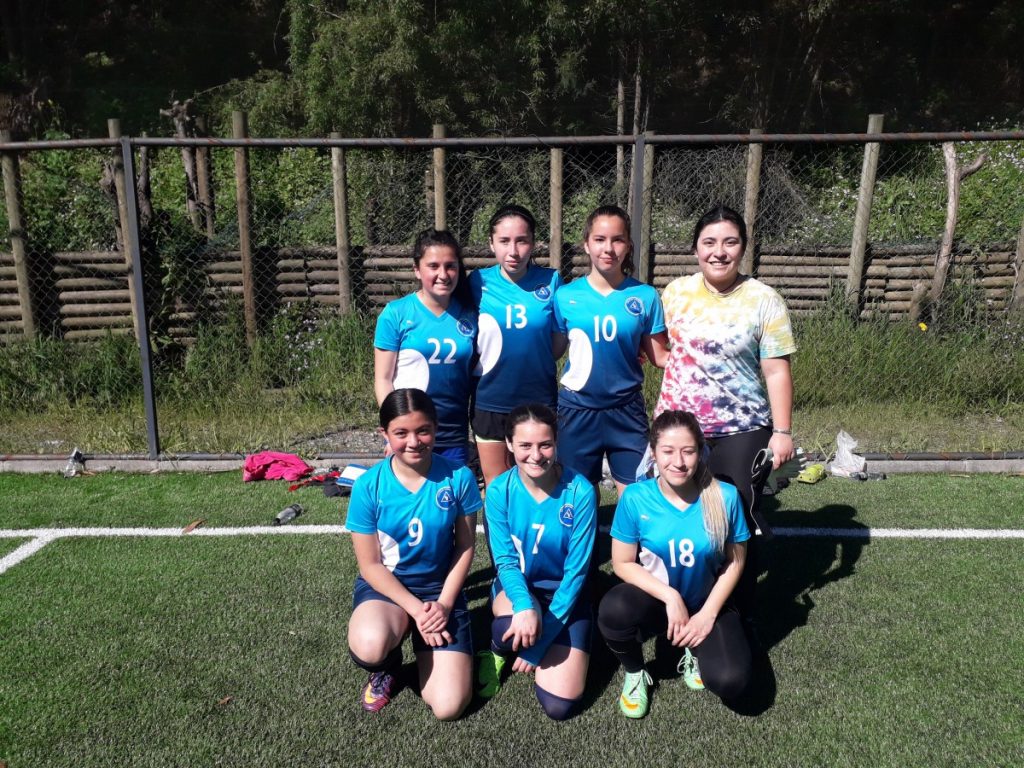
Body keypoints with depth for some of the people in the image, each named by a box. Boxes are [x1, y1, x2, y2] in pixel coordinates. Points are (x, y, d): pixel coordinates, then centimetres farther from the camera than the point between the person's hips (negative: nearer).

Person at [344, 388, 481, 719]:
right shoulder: (368, 486, -14)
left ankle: (424, 649, 22)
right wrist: (415, 610, -17)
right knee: (370, 646, -37)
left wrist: (444, 604, -13)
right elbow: (370, 565, -8)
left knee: (448, 707, -12)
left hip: (440, 588, 1)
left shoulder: (459, 477, -14)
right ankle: (386, 665, 4)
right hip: (384, 586, 0)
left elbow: (465, 546, -3)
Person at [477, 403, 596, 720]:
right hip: (516, 586, 1)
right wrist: (524, 606, -37)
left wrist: (540, 642, -18)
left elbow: (576, 571, -17)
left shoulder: (580, 492, -20)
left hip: (565, 594, 0)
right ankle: (498, 650, 3)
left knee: (559, 705, -14)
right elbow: (505, 561, -14)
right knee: (511, 630, -36)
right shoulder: (499, 491, -14)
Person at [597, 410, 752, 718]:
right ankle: (634, 674, 1)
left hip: (706, 603, 1)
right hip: (654, 598, 0)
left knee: (730, 681, -24)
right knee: (614, 610, -34)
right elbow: (622, 563, -9)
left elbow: (735, 562, -4)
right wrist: (670, 597, -21)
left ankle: (695, 650, 15)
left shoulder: (724, 496, -16)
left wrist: (707, 614, -11)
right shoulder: (635, 497, -17)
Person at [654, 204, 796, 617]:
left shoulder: (764, 301, -7)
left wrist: (782, 432, -10)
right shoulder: (675, 291, 2)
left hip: (741, 433, -3)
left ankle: (741, 614, 25)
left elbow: (777, 371, -6)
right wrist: (663, 414, 9)